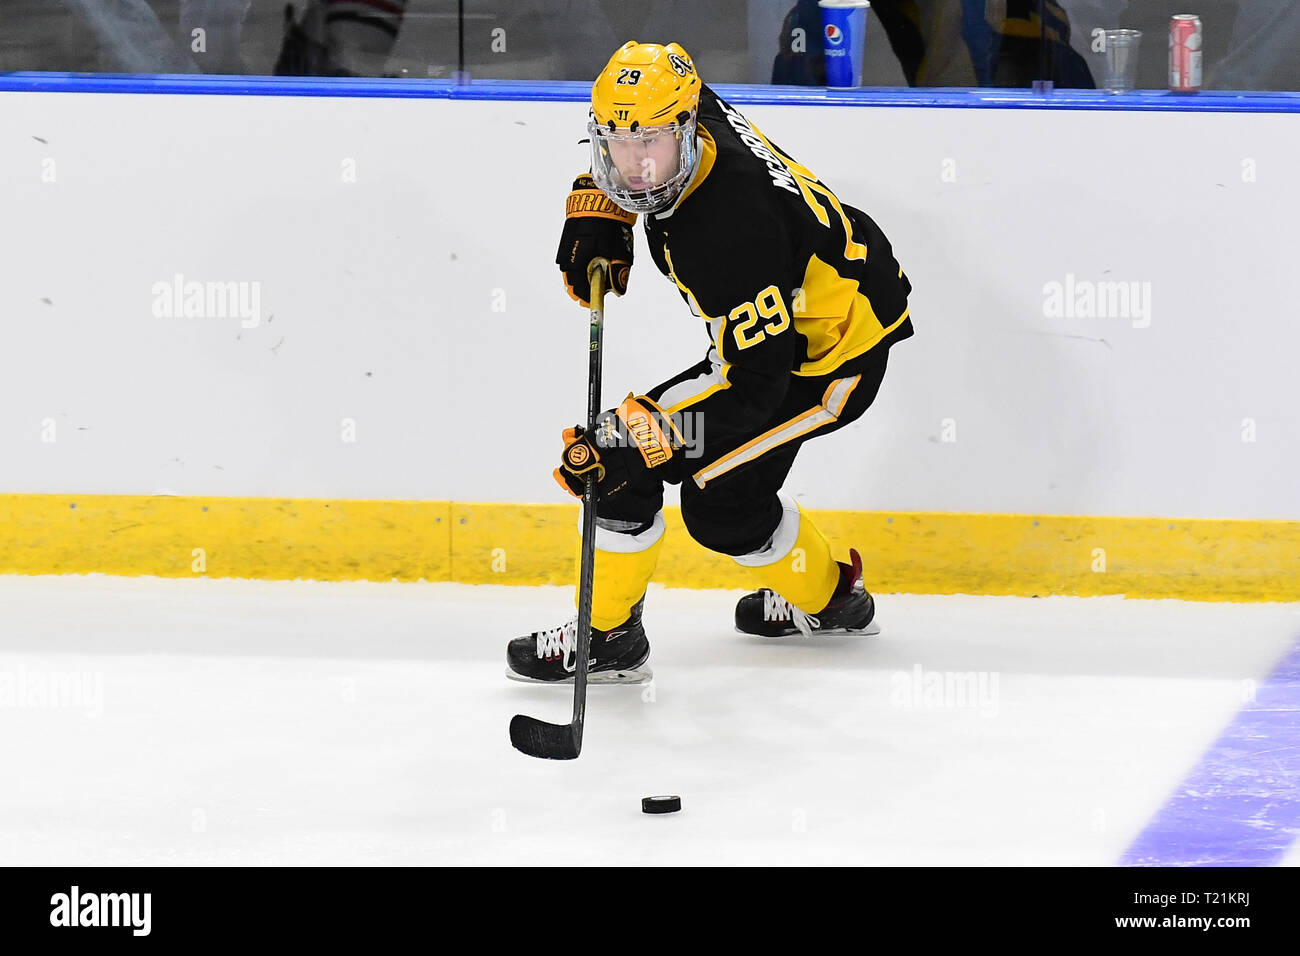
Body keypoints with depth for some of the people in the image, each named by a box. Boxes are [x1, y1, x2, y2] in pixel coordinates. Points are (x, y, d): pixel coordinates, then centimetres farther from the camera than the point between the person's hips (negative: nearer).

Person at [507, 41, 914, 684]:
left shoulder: (726, 231, -37)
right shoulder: (696, 111, -12)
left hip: (830, 364, -10)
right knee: (723, 498, 20)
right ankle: (826, 598, 42)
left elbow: (756, 382, -34)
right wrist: (596, 210, -1)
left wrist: (644, 440, -37)